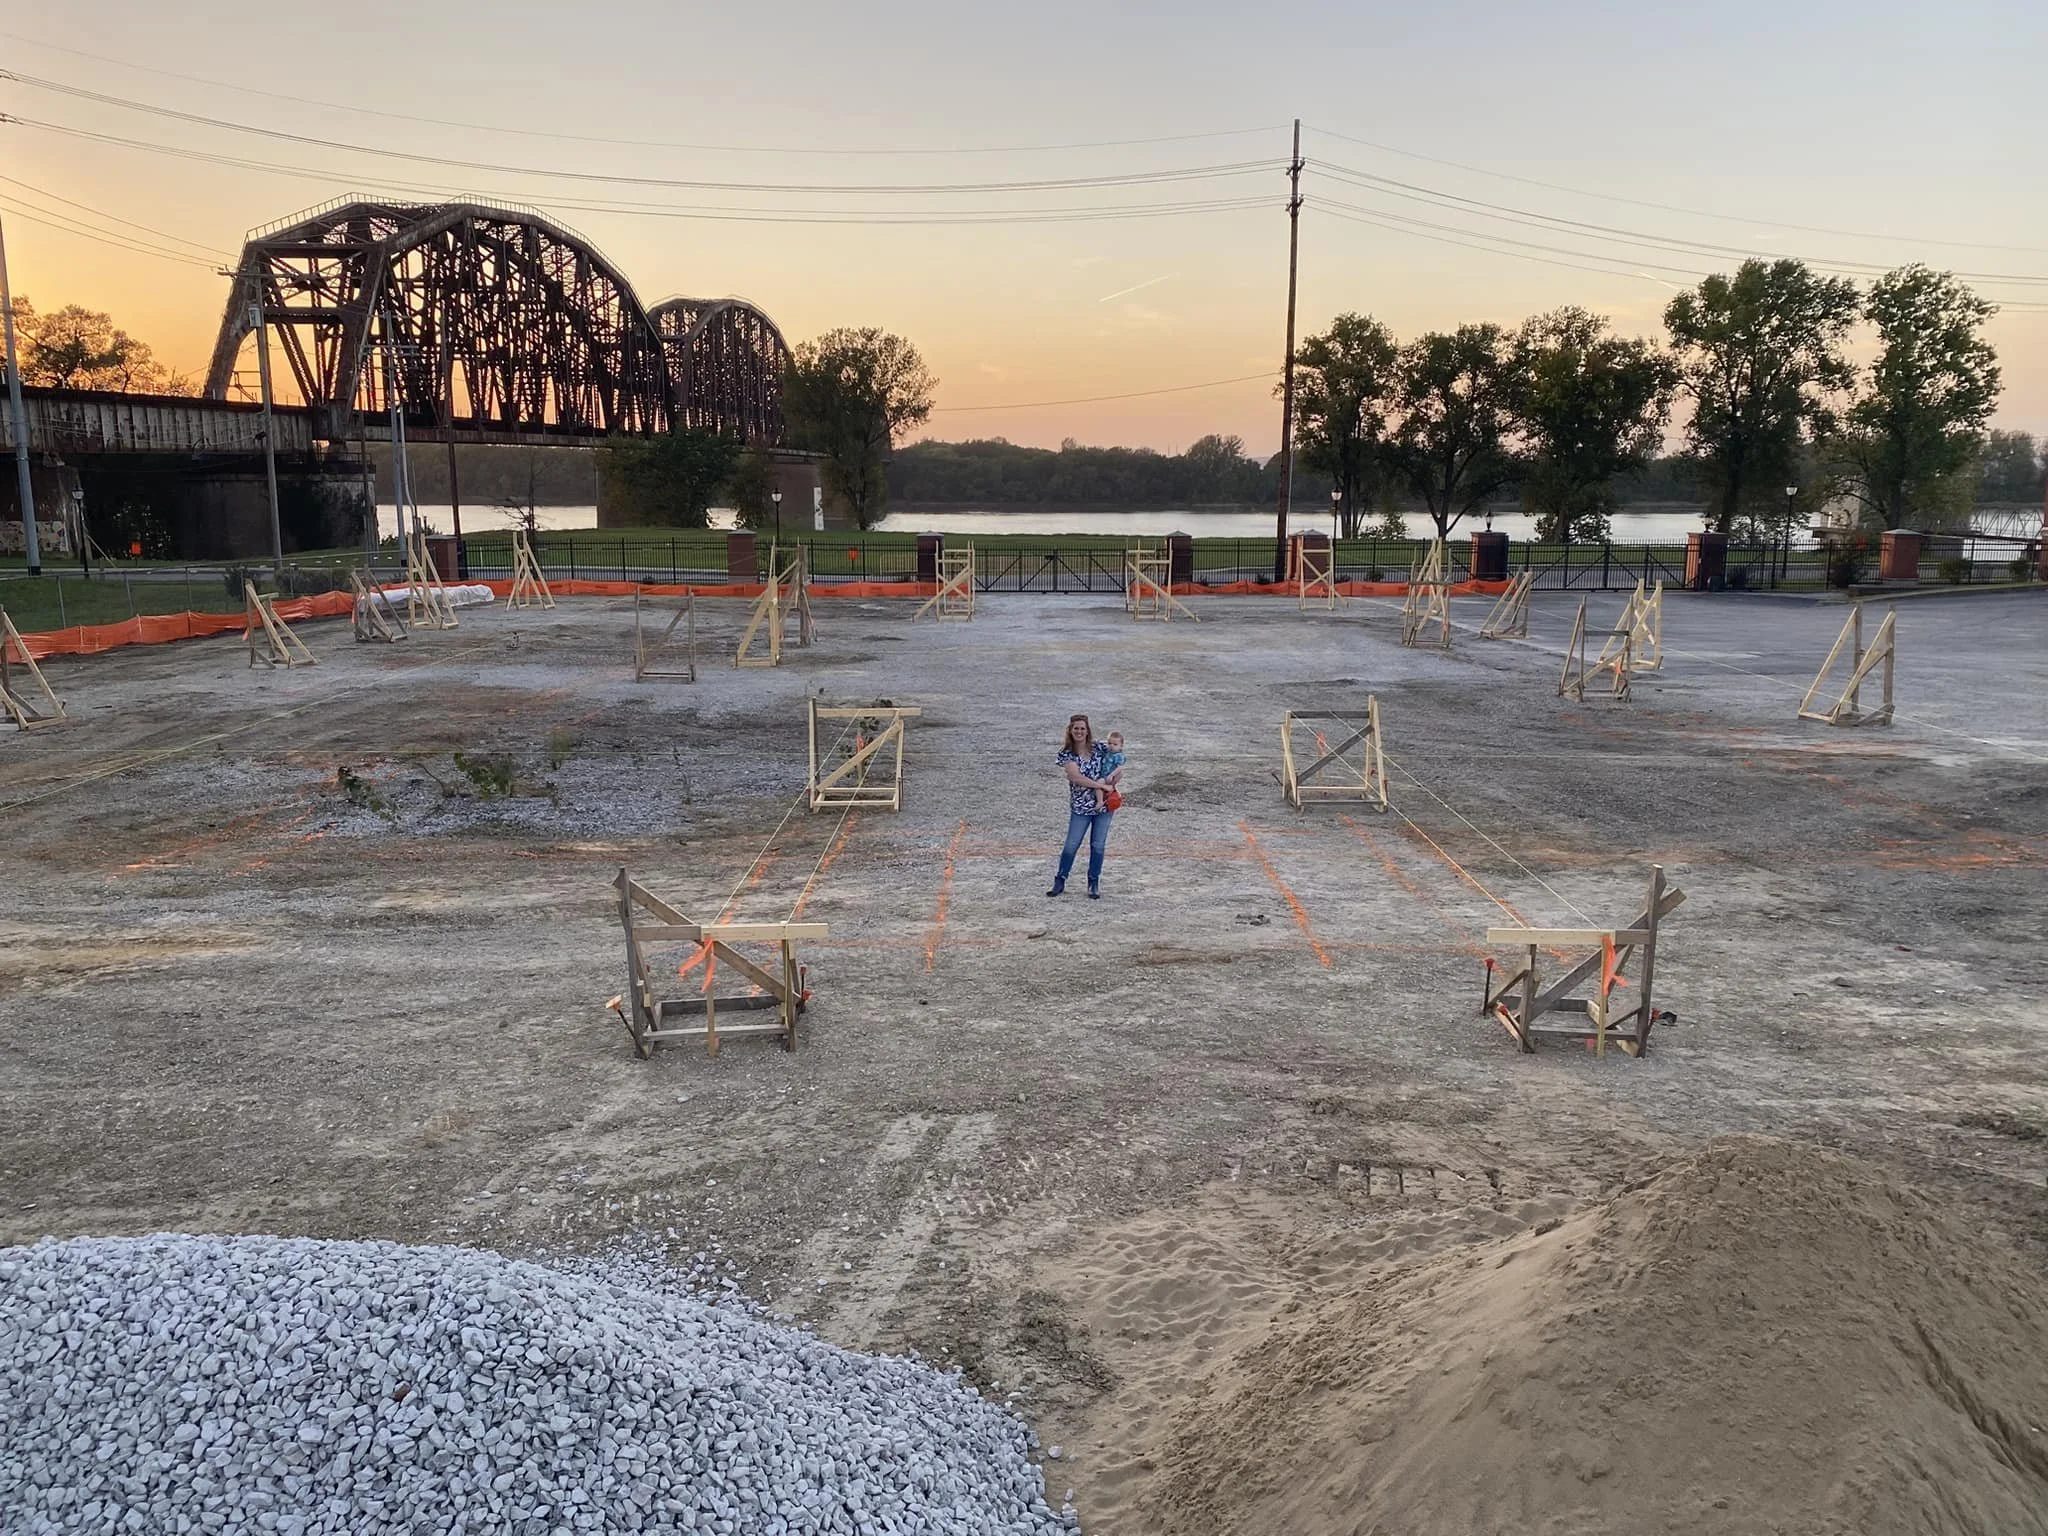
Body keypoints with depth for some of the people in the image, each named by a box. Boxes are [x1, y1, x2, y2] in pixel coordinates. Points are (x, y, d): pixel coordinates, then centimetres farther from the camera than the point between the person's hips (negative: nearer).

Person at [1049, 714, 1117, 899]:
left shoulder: (1099, 748, 0)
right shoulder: (1067, 754, -7)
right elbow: (1076, 777, -19)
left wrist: (1111, 779, -9)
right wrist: (1101, 785, -21)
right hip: (1080, 806, -2)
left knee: (1098, 846, 6)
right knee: (1071, 845, -1)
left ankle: (1094, 884, 19)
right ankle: (1060, 882, 13)